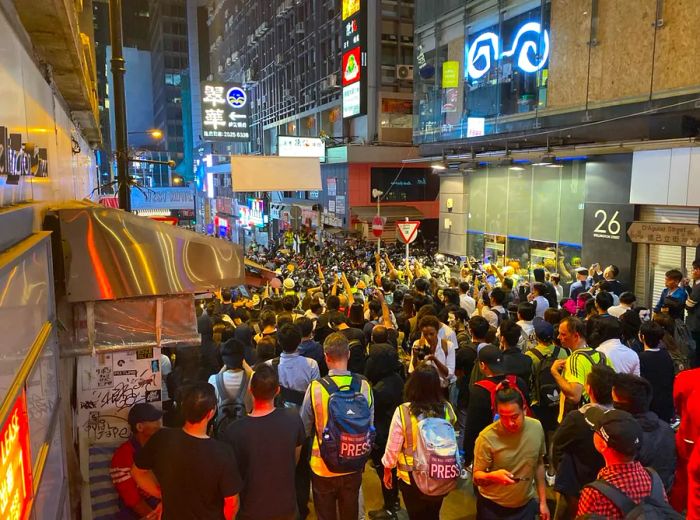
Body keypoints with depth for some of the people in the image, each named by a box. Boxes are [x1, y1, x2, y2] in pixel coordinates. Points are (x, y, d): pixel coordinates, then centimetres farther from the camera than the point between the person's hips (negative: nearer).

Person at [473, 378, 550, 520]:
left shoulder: (536, 428, -12)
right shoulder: (487, 437, -24)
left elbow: (539, 465, 4)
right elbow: (477, 477, -16)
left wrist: (543, 501, 6)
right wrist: (493, 476, -36)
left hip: (526, 504, 3)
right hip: (492, 507, -3)